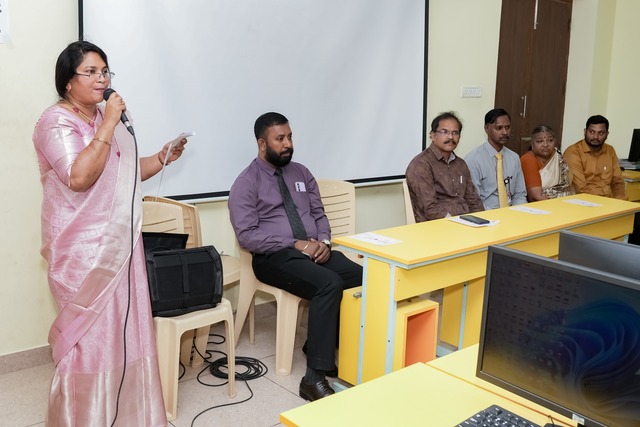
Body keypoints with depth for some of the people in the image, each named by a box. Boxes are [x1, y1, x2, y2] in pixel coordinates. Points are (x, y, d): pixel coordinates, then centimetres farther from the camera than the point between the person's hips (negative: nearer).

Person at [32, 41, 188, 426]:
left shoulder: (107, 118, 13)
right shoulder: (57, 121, -11)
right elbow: (79, 177, -25)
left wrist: (163, 157, 5)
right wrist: (108, 126, -23)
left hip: (120, 240, 8)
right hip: (84, 247, -7)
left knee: (124, 325, 13)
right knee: (89, 333, 0)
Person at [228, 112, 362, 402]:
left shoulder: (301, 173, 16)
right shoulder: (246, 183, -3)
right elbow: (246, 236, -11)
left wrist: (324, 241, -5)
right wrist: (295, 244, -17)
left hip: (315, 250, 6)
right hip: (276, 257, -6)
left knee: (363, 277, -21)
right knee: (329, 284, -33)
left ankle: (330, 346, -3)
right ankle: (314, 378, -27)